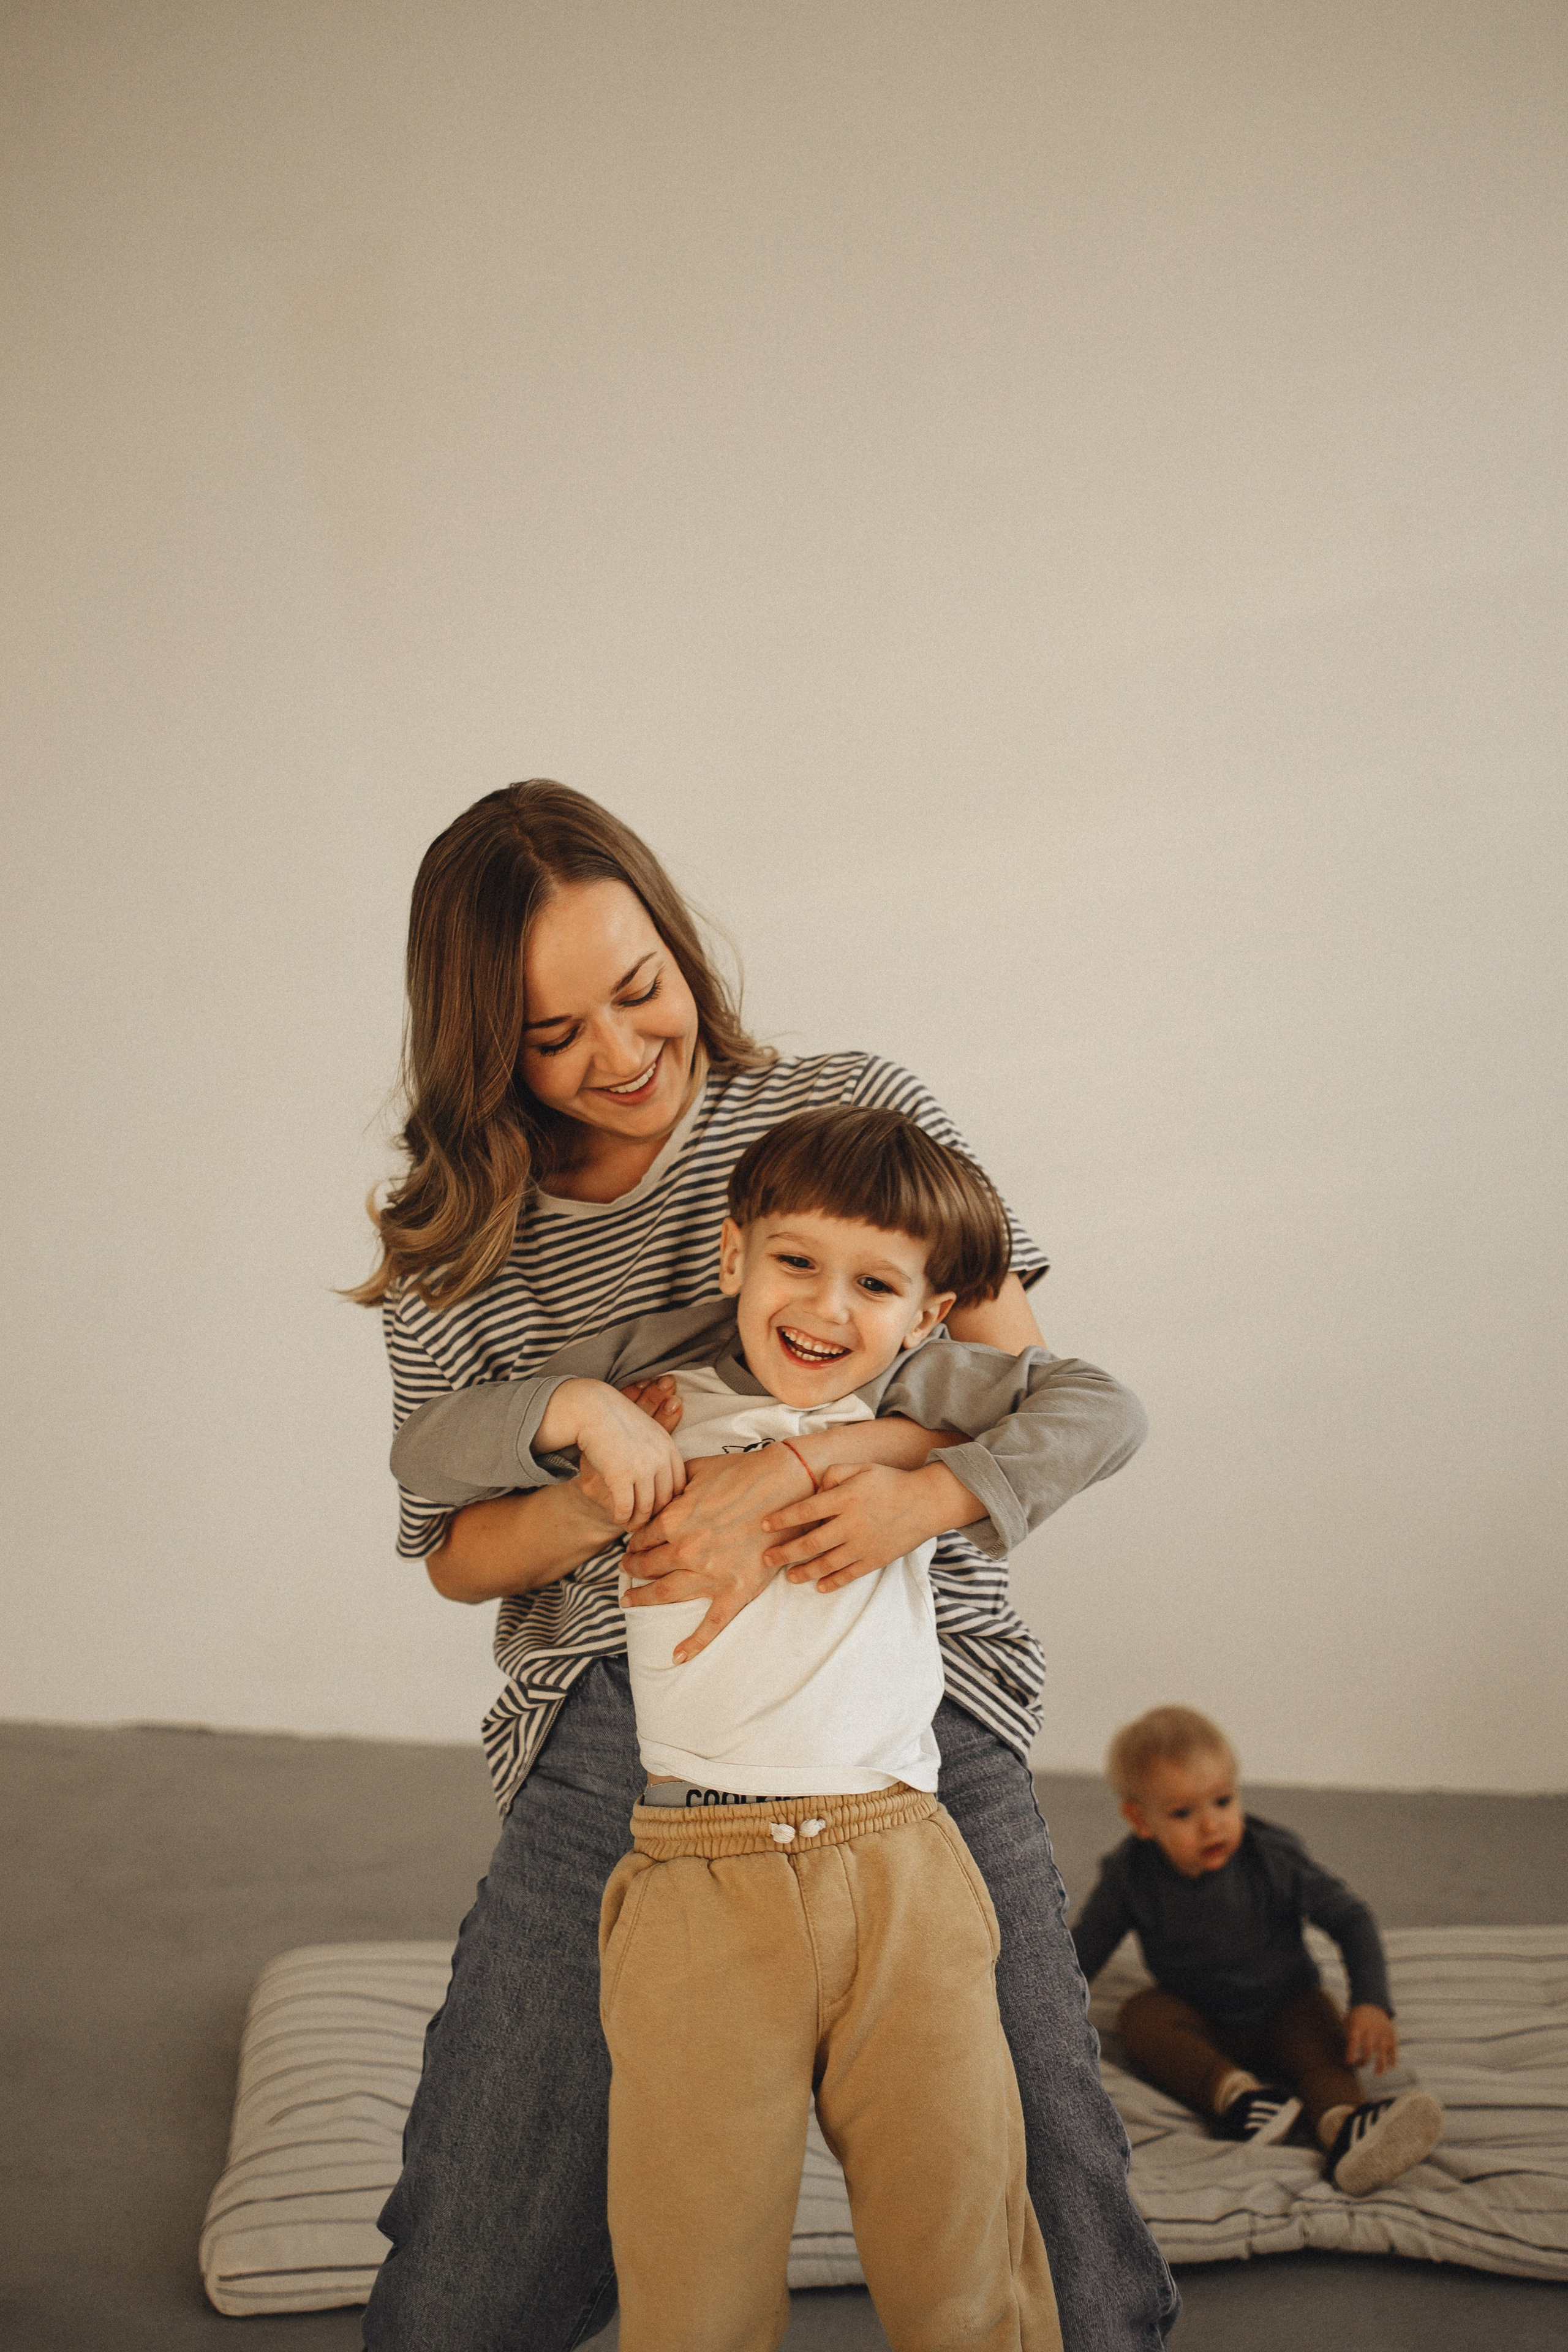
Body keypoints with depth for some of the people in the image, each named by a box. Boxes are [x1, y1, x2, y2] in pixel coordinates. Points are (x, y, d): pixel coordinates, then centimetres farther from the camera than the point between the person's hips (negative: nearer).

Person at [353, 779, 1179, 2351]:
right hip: (616, 1739, 2)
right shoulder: (458, 1254, 6)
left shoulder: (859, 1111, 2)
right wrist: (624, 1507, -14)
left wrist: (913, 1488, -20)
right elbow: (455, 1551, 7)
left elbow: (1027, 1386, 3)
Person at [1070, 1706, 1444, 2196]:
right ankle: (1233, 2092, -42)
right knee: (1140, 2017, -26)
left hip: (1286, 2009, -1)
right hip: (1198, 2021, 2)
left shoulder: (1273, 1857, -20)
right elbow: (1085, 1951, -4)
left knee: (1322, 2039, -32)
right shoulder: (1130, 1876, -17)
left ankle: (1343, 2124, -59)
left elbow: (1350, 1919, -14)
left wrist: (1371, 2004, -25)